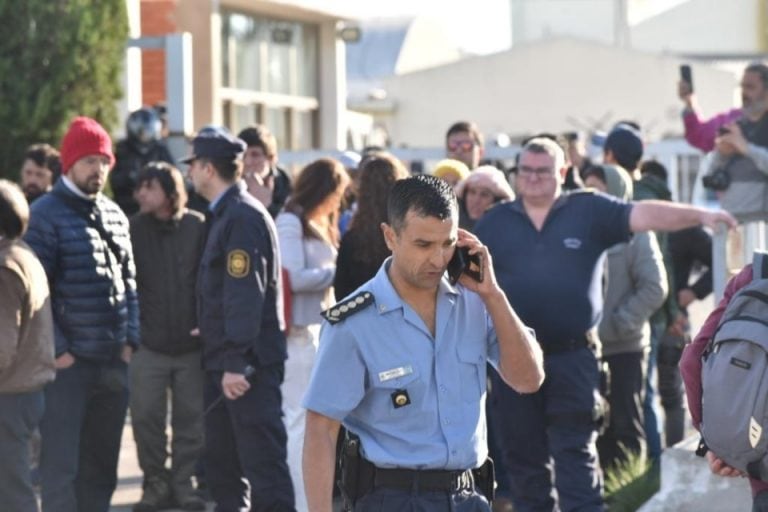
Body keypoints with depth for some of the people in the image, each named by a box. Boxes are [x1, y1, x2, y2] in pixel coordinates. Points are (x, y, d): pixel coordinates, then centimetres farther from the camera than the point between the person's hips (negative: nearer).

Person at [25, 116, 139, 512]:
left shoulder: (114, 215, 13)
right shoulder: (46, 214, -8)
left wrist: (130, 339, 6)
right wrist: (55, 349, -14)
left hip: (113, 361, 7)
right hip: (68, 362, -6)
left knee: (102, 465, 12)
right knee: (61, 467, -5)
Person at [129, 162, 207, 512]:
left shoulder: (198, 227, -1)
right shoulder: (134, 229, -1)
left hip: (191, 344, 0)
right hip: (149, 344, 0)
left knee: (190, 418, 6)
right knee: (146, 417, 1)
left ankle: (183, 482, 19)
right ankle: (156, 482, 15)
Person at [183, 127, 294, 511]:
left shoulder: (244, 216, -15)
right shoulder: (224, 215, 16)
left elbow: (246, 294, -21)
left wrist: (238, 362, -25)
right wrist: (222, 360, 19)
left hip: (249, 363, -10)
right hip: (224, 361, 10)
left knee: (262, 460, -10)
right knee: (221, 461, 15)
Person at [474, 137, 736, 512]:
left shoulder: (589, 211, 2)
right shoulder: (494, 223, 9)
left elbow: (644, 215, -9)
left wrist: (700, 215, -22)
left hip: (573, 357, -2)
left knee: (576, 457, -4)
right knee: (525, 461, 9)